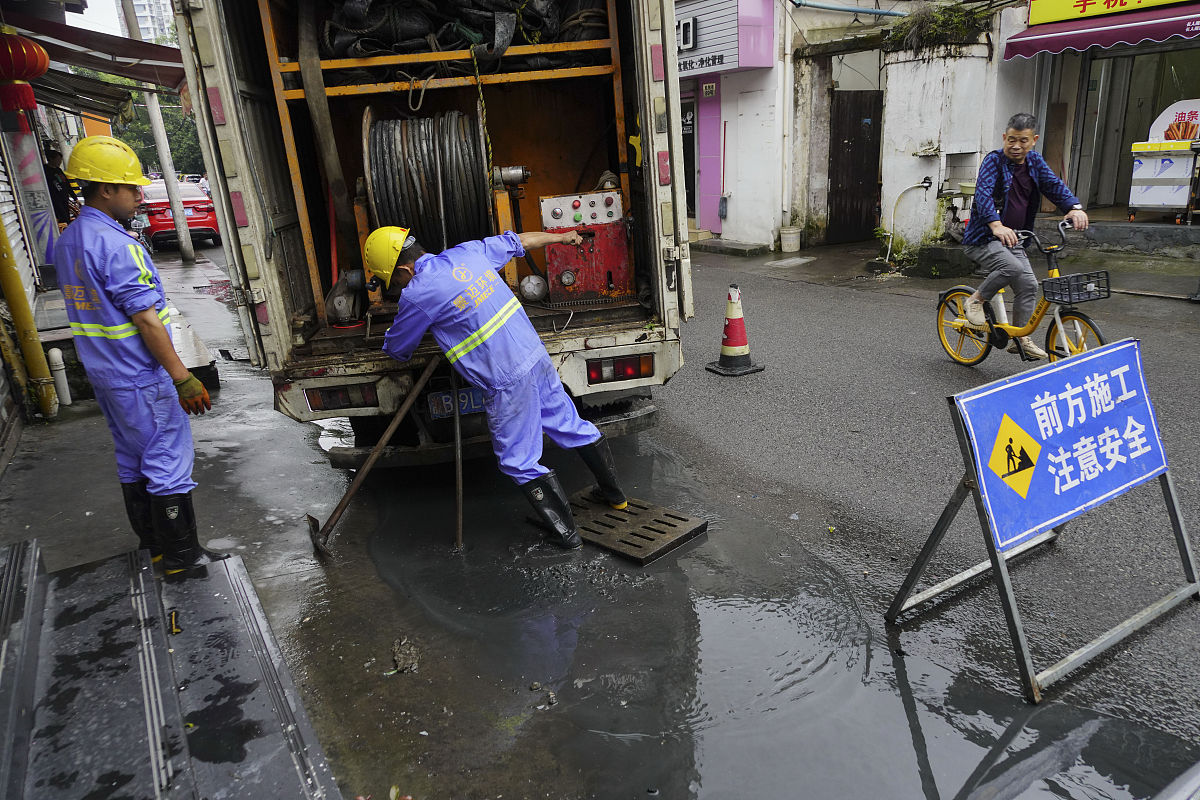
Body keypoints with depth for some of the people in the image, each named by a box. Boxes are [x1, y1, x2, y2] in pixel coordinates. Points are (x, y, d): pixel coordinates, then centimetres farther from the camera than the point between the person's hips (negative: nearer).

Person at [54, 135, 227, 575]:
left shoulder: (67, 241, 9)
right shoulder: (117, 245, -21)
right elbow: (147, 321, -24)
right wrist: (184, 379, -22)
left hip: (102, 372, 10)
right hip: (140, 377, -9)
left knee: (132, 458, 18)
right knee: (168, 460, 0)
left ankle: (153, 541, 31)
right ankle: (180, 554, 9)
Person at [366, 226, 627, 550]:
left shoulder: (417, 295, -12)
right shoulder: (467, 252, 6)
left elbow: (395, 350, 5)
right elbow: (519, 241, 21)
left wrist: (399, 322, 29)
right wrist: (563, 237, 38)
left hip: (507, 382, -8)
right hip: (536, 355, 8)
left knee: (519, 462, 9)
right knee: (570, 425, 22)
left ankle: (566, 532, 18)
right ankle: (614, 494, 38)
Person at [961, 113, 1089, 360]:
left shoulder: (1034, 161, 10)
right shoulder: (994, 160, -10)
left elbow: (1054, 185, 2)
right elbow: (983, 193, -26)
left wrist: (1074, 207, -20)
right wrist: (996, 225, -44)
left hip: (1013, 239, 7)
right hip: (983, 238, -7)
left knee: (1028, 284, -2)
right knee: (1011, 267, -32)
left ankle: (1021, 339, 10)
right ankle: (975, 301, -8)